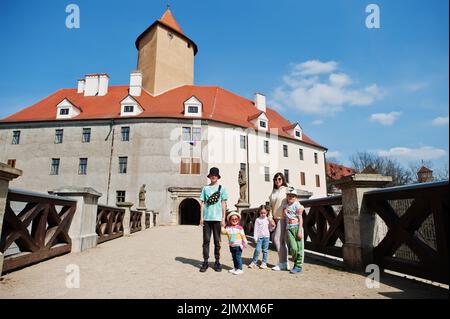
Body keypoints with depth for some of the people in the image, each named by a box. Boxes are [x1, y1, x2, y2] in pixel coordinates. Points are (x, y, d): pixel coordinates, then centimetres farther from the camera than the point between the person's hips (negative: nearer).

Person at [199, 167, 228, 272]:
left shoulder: (221, 188, 7)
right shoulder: (205, 188, 9)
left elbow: (223, 204, 5)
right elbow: (202, 203, 9)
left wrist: (223, 218, -1)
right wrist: (201, 217, 3)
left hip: (217, 218, -1)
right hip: (206, 218, 1)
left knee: (217, 241, 6)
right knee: (206, 240, 4)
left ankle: (217, 262, 15)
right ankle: (205, 262, 12)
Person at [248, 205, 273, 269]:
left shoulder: (268, 219, 6)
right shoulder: (258, 220, 2)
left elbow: (270, 228, 9)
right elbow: (255, 229, 1)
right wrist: (255, 237, -4)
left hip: (266, 237, 1)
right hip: (259, 237, -1)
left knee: (265, 250, 7)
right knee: (257, 250, -7)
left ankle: (264, 263, 18)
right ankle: (254, 262, 8)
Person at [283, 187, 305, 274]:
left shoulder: (297, 206, -1)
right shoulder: (285, 206, 10)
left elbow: (300, 219, -4)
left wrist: (299, 231, -9)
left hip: (297, 227, -2)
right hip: (289, 228, 3)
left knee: (299, 248, 0)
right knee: (293, 248, -8)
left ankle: (298, 266, 12)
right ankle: (296, 263, 14)